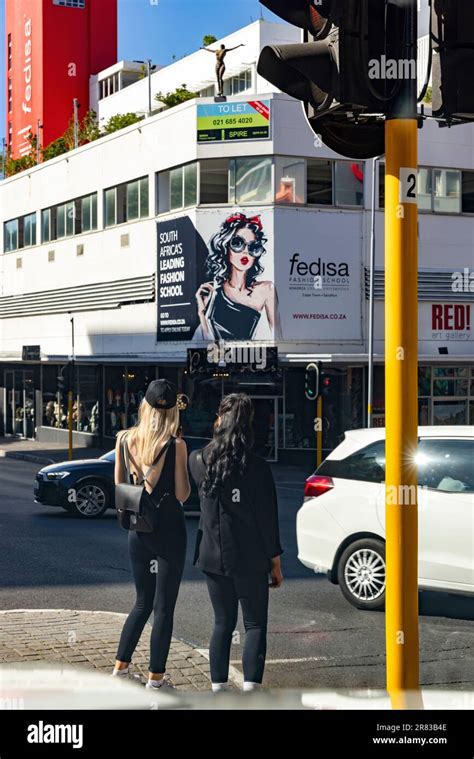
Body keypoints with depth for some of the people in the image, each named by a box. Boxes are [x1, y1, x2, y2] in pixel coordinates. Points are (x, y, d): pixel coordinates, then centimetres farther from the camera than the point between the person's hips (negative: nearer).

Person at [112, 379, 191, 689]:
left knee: (143, 602, 20)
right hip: (169, 530, -4)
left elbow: (119, 486, 7)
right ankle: (156, 677, 8)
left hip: (139, 530, 5)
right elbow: (182, 494, -11)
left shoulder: (125, 439, -2)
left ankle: (121, 666, 21)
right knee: (163, 607, 4)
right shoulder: (175, 445, -14)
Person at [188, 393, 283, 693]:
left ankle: (218, 688, 16)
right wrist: (275, 563, -1)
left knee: (223, 623, 15)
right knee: (255, 625, 6)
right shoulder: (257, 467, -13)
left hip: (213, 556, 4)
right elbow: (268, 518, -9)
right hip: (249, 559, -4)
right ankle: (250, 687, -3)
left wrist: (217, 437, 18)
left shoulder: (199, 461, -3)